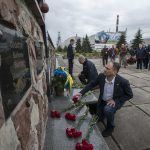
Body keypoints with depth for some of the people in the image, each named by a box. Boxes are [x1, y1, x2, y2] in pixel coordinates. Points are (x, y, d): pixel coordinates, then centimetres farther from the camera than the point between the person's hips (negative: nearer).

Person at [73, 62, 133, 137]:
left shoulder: (123, 82, -29)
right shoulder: (101, 76, -21)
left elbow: (130, 95, -13)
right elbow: (91, 84, -7)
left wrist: (115, 100, -22)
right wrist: (81, 93, -17)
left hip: (115, 101, -3)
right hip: (102, 101, 4)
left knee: (107, 109, -33)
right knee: (100, 118, 12)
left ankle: (110, 127, -1)